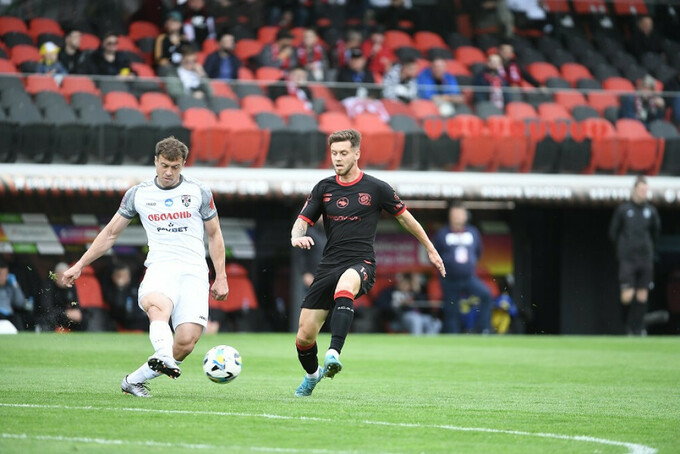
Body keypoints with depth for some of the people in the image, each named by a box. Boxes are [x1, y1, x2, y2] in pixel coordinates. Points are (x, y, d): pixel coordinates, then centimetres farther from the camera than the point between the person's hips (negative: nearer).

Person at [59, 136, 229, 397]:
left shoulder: (198, 192, 8)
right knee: (156, 305, -39)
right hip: (160, 268, 0)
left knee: (186, 342, -19)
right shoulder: (138, 194, 11)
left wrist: (221, 277, 12)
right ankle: (165, 361, -62)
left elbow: (214, 235, 18)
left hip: (194, 273, 0)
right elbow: (111, 233, 20)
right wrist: (79, 265, 19)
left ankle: (135, 379, -1)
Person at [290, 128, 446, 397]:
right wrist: (297, 237, -17)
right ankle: (312, 374, 35)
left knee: (345, 283, -43)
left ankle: (334, 354, -54)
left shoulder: (375, 188, 2)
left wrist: (430, 249, 21)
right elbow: (302, 221, 8)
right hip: (329, 265, 4)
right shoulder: (323, 188, 10)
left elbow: (405, 217, 15)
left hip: (361, 264, -4)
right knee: (304, 337, 0)